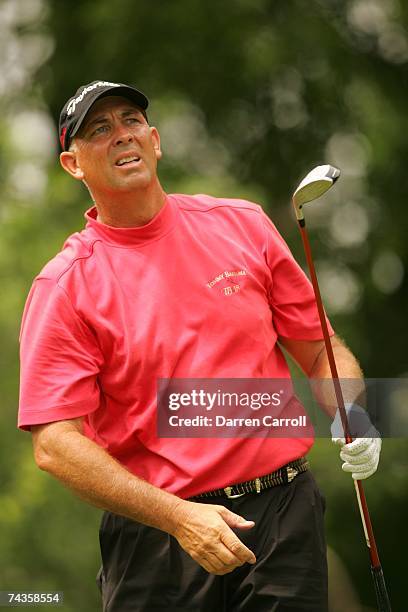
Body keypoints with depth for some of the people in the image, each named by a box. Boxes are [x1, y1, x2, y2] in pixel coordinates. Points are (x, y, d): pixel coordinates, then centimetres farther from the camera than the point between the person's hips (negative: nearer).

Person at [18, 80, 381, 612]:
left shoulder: (243, 225, 8)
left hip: (286, 510, 2)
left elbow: (319, 347, 14)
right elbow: (55, 444, -11)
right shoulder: (64, 286, -3)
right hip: (155, 538, -2)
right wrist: (179, 517, -20)